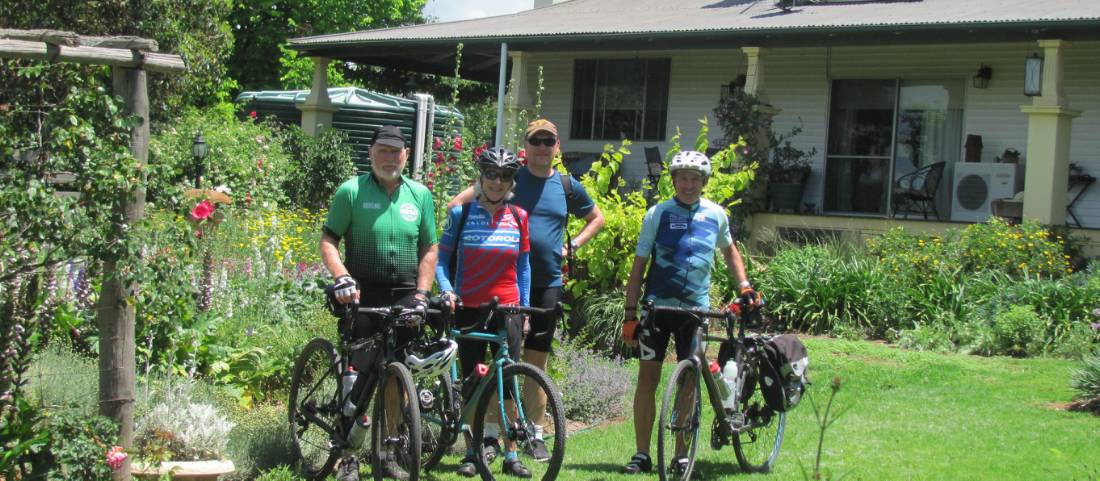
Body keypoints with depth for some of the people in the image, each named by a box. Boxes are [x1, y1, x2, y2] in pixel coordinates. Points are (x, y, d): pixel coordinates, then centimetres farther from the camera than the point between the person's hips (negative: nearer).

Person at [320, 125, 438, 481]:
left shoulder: (420, 194, 8)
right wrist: (342, 278, -18)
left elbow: (429, 248, 11)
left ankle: (389, 452, 19)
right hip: (363, 295, -3)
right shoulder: (351, 191, -1)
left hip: (404, 296, 3)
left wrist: (421, 294, 1)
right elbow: (328, 240, -2)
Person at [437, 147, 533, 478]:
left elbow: (523, 266, 12)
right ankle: (471, 453, 13)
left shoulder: (518, 217, 5)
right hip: (469, 309, -1)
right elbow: (442, 259, 4)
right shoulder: (461, 214, 1)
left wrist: (525, 307, 8)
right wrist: (447, 290, -12)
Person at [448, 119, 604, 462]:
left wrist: (572, 246, 9)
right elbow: (457, 203, -2)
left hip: (547, 284, 2)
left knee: (537, 362, 7)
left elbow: (596, 218, 23)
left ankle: (536, 435, 14)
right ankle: (491, 433, 5)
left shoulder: (567, 186, 7)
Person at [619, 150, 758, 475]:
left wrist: (744, 286, 9)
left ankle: (682, 455, 13)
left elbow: (729, 250, 22)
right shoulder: (658, 214, -2)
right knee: (647, 377, -3)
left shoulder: (716, 215, 4)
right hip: (657, 305, -1)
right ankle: (642, 454, 3)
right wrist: (630, 312, -5)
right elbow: (639, 265, -1)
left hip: (696, 308, 1)